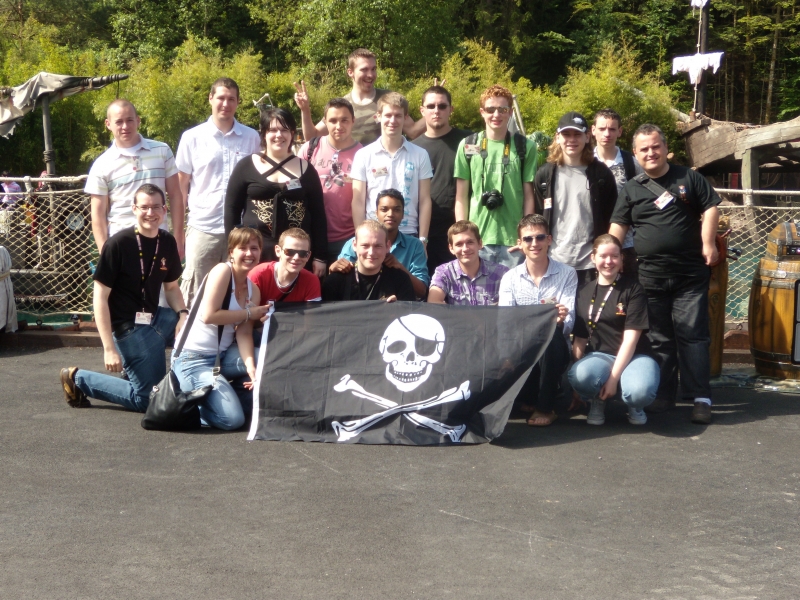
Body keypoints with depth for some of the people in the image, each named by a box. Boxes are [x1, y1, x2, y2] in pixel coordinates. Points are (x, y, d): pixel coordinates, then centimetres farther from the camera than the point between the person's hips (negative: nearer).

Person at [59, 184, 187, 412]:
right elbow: (100, 297, -16)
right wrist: (109, 348, -21)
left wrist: (182, 313, -7)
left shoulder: (168, 242, 2)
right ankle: (79, 379, 10)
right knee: (148, 399, -6)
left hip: (155, 317, 7)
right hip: (130, 326, -7)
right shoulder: (118, 244, -17)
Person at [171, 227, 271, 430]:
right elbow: (208, 315, -23)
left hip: (222, 356, 8)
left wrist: (250, 366, -19)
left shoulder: (253, 289, 8)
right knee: (232, 419, -21)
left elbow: (244, 332, -3)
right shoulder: (222, 271, -14)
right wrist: (248, 313, -14)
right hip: (193, 357, -8)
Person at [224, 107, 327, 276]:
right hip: (255, 252, -1)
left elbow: (318, 214, 8)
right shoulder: (246, 167, 4)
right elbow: (231, 209, 5)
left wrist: (319, 257, 3)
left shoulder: (306, 169, 9)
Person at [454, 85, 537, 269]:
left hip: (513, 241, -1)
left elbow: (529, 195, 5)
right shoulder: (467, 146, 7)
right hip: (476, 239, 1)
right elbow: (461, 196, 8)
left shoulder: (525, 147, 5)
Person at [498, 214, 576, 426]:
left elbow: (568, 324, -10)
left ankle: (545, 407, -19)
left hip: (554, 352, -1)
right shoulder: (510, 278, 4)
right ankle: (528, 399, 3)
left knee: (552, 331, -34)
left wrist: (560, 321, -35)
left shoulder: (567, 274, -1)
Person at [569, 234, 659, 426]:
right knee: (580, 375, -36)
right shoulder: (584, 293, 10)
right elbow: (580, 338, 12)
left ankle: (634, 405, 3)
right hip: (599, 355, 2)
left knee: (640, 390, -38)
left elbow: (631, 338, -10)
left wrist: (613, 377, -18)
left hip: (633, 356, -2)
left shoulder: (633, 288, -2)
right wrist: (575, 367, 0)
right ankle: (597, 401, 1)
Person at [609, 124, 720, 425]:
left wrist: (708, 243, -9)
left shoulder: (689, 177, 5)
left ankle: (700, 397, 0)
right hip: (650, 276, 2)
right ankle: (662, 395, 18)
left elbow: (710, 208, 3)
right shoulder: (631, 189, 9)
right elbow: (618, 226, 8)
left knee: (693, 335, -3)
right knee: (659, 339, 9)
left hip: (690, 275, -2)